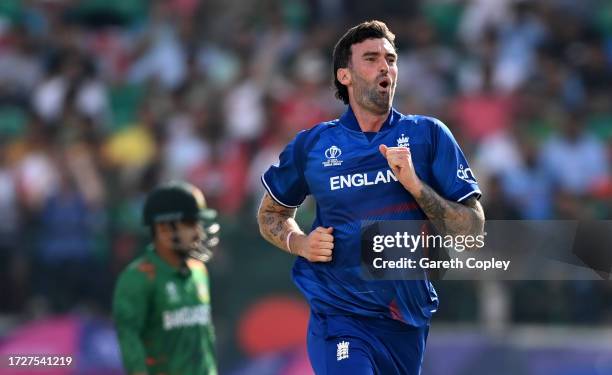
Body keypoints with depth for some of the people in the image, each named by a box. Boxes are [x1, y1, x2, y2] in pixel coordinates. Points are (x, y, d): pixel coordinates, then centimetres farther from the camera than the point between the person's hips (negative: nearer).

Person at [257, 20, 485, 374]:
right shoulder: (312, 145, 3)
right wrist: (300, 243, -3)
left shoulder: (429, 135, 1)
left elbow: (472, 229, -2)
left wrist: (414, 184, -16)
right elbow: (270, 214, 19)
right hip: (339, 317, -2)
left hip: (408, 318, 2)